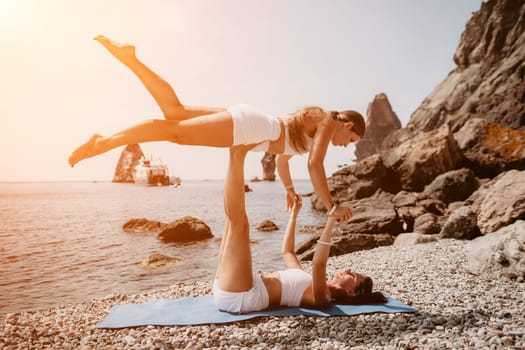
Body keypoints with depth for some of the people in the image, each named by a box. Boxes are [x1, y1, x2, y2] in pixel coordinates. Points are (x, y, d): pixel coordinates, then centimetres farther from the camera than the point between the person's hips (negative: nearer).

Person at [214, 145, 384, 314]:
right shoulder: (309, 283, 23)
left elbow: (318, 264, -28)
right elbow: (287, 251, 34)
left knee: (239, 222, -21)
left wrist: (331, 221, -30)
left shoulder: (322, 298, -5)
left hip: (239, 296, -8)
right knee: (235, 219, 13)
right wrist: (294, 214, 33)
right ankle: (236, 155, 0)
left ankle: (236, 154, -11)